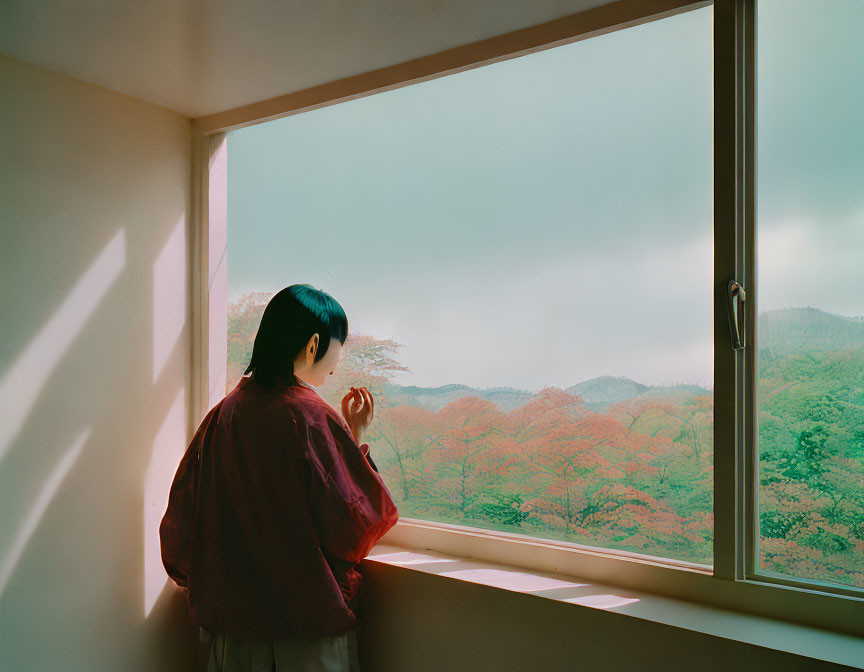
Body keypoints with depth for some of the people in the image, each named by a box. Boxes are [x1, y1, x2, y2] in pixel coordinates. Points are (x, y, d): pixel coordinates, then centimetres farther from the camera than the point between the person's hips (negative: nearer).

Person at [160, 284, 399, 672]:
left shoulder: (223, 413, -2)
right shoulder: (314, 418, -19)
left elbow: (181, 519, 5)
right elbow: (356, 527, -14)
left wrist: (206, 592, 19)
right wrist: (358, 436, -6)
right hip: (310, 625, -5)